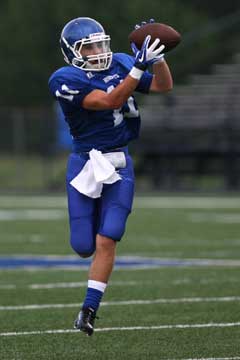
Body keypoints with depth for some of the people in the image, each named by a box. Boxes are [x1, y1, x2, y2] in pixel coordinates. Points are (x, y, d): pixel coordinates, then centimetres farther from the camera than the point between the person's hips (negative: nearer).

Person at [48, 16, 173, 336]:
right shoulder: (66, 80, -13)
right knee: (84, 247, 0)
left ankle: (89, 309, -1)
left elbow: (163, 86, 9)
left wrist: (157, 55, -8)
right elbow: (110, 101, -24)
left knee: (105, 242, -10)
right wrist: (139, 67, -30)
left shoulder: (119, 64, 3)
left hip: (119, 165, 2)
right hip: (85, 163, -2)